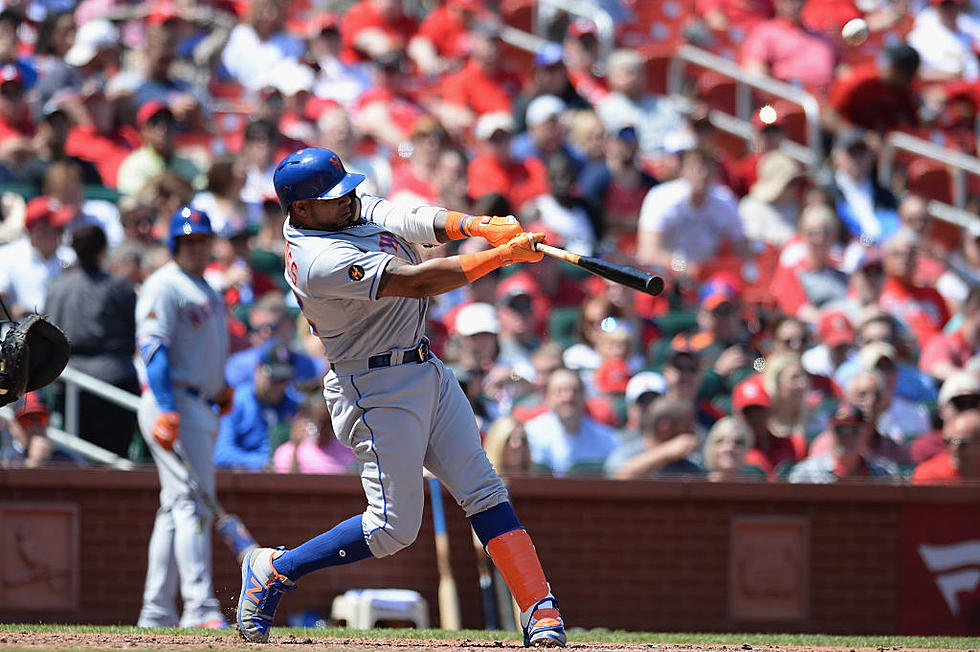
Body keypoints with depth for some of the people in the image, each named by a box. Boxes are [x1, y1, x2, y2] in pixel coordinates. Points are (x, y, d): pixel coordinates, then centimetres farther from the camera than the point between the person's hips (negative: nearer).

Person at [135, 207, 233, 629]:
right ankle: (200, 609, -21)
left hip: (199, 406, 10)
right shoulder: (165, 285, -9)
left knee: (177, 508, 10)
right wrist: (167, 411, -27)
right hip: (172, 404, -10)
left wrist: (221, 387, 12)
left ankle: (157, 613, 14)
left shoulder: (205, 290, 20)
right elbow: (153, 347, -18)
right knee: (192, 503, -16)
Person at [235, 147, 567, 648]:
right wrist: (504, 254, -26)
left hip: (427, 372, 9)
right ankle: (273, 571, 10)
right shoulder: (320, 260, -24)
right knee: (393, 528, -6)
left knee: (483, 490, 0)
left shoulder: (357, 209, 6)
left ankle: (539, 611, -4)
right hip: (376, 390, -9)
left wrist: (479, 225, -26)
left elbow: (421, 222, -5)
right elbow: (418, 282, -28)